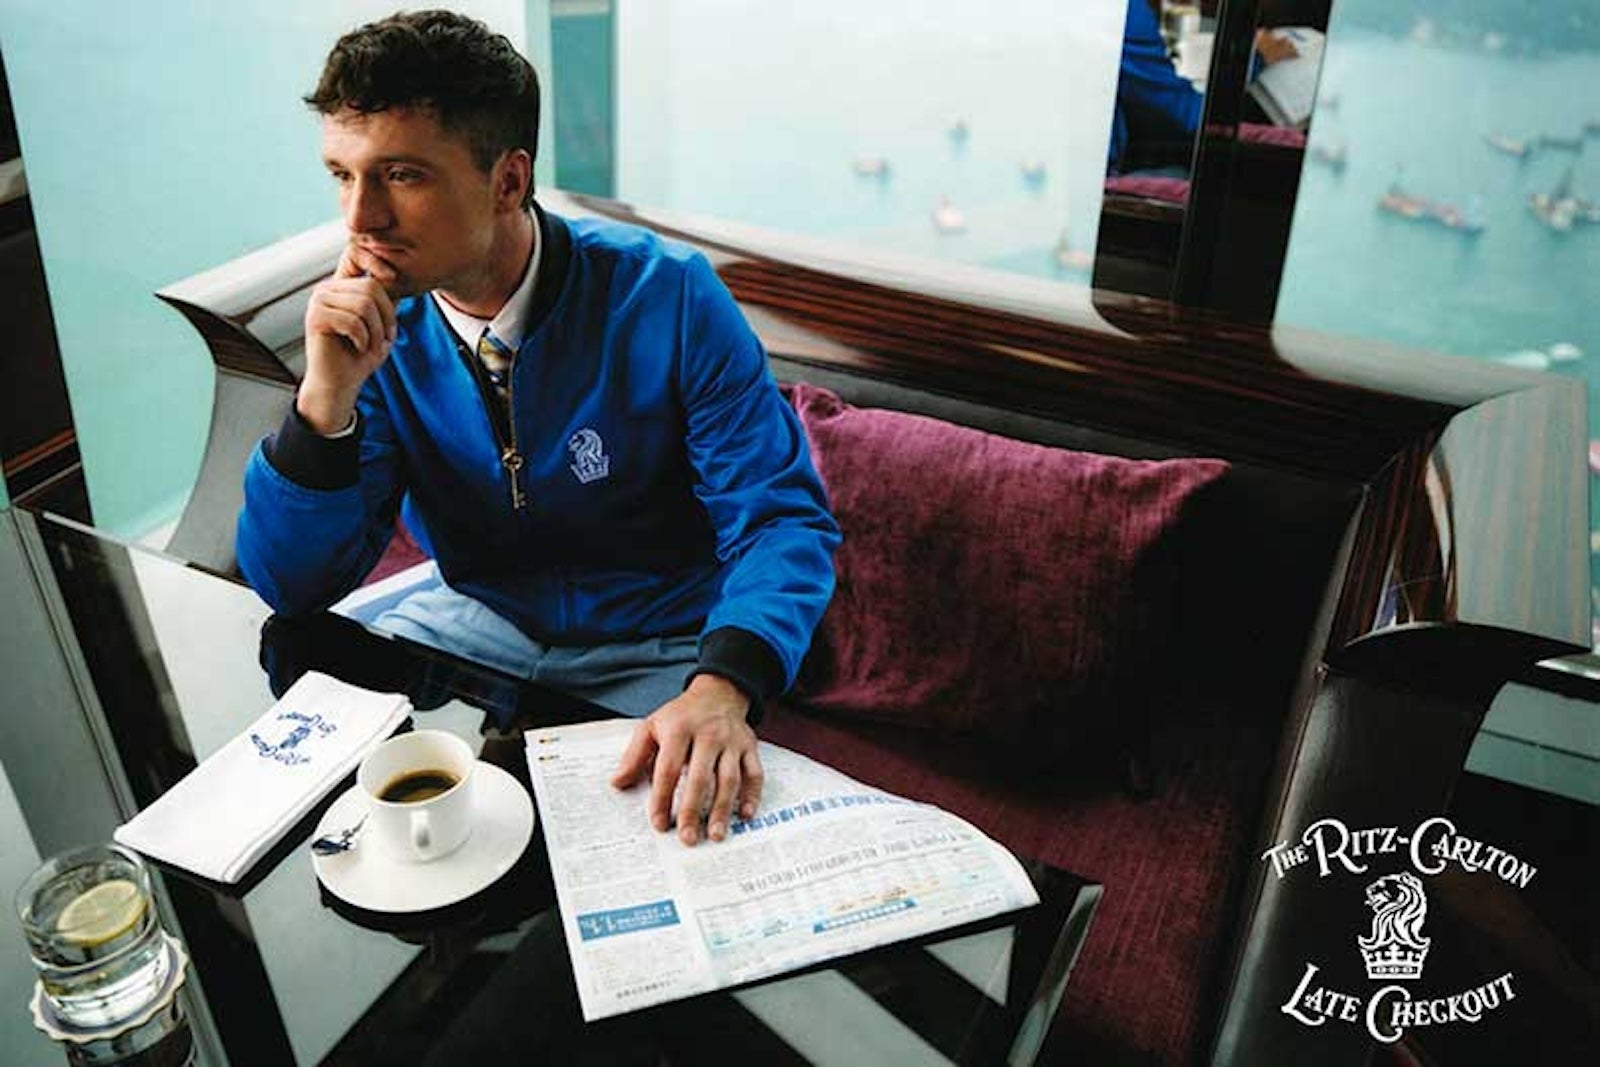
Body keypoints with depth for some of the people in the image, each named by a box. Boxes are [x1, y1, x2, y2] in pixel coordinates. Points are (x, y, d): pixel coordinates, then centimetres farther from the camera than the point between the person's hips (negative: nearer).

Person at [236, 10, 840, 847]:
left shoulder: (665, 298, -19)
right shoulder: (375, 329, -8)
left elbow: (781, 519, -19)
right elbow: (293, 588, -9)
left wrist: (722, 687, -39)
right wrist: (327, 395, -26)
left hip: (660, 644, -3)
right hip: (476, 619, 4)